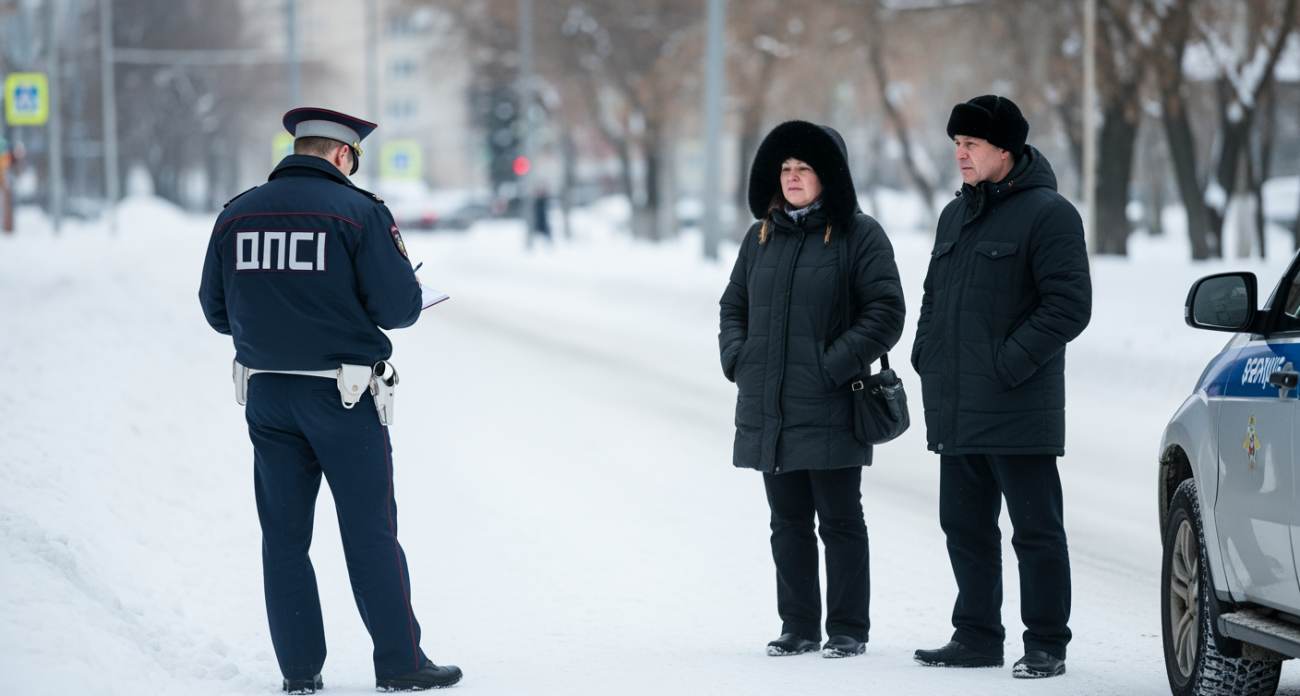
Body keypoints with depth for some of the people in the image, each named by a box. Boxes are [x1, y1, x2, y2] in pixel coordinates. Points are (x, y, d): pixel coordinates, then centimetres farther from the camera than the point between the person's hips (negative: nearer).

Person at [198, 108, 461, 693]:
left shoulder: (237, 214, 5)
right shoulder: (359, 211, -9)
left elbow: (216, 309, 8)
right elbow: (398, 307, -12)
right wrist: (414, 291, 10)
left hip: (265, 396, 4)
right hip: (344, 397, -4)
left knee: (283, 535, 9)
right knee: (370, 533, 2)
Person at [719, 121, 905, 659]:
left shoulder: (859, 236, -4)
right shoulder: (762, 236, 14)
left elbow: (885, 313, -9)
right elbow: (734, 305, 22)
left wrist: (835, 366, -16)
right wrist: (737, 358, 4)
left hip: (829, 410, -6)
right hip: (769, 410, 6)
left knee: (840, 521, 1)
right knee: (788, 523, 11)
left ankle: (848, 630, 8)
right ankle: (799, 628, 18)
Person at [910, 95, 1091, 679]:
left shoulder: (1046, 214, -9)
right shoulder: (955, 216, 16)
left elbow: (1069, 304, -15)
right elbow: (934, 296, 26)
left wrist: (1010, 363, -18)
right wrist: (926, 354, 10)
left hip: (1019, 410, -8)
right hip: (955, 410, 8)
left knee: (1036, 531, -2)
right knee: (965, 527, 13)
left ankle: (1046, 645, 3)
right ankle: (976, 636, 21)